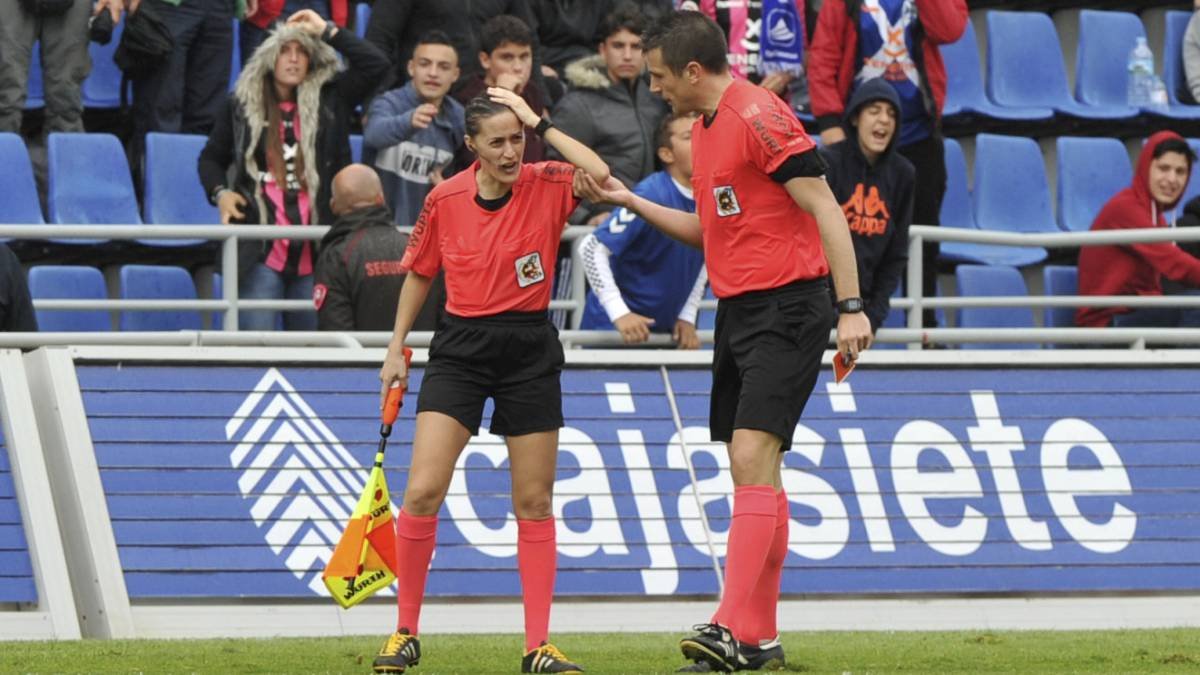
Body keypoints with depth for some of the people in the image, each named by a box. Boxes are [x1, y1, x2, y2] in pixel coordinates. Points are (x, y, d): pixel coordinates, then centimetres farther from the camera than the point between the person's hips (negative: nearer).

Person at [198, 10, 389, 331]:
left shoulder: (328, 101, 9)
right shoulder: (243, 104, 9)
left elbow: (375, 64, 1)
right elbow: (211, 157, 19)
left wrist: (326, 31, 1)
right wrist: (220, 192, 0)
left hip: (313, 251, 1)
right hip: (262, 249, -1)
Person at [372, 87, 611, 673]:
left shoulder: (547, 187, -6)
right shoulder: (445, 199, -2)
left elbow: (599, 174, -28)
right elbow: (418, 273, 13)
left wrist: (540, 124, -19)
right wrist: (396, 349, 12)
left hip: (530, 351, 0)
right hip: (460, 347, 0)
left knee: (534, 502, 4)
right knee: (422, 491, -11)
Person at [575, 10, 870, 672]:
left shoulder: (759, 117, -14)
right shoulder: (705, 127, 15)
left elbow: (825, 208, -17)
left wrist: (850, 308, -21)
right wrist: (631, 202, 23)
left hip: (785, 311, -10)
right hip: (737, 312, 10)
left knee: (753, 456, -18)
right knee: (749, 469, 10)